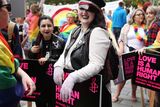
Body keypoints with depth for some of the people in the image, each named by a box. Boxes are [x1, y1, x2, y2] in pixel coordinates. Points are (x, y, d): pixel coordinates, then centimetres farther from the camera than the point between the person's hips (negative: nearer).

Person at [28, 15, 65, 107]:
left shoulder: (60, 42, -10)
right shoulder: (36, 42, 6)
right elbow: (30, 61, 14)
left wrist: (48, 59, -21)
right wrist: (31, 52, -5)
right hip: (39, 81, 5)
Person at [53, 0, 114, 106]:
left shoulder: (98, 32, -16)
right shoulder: (76, 31, 9)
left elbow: (96, 65, -26)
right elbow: (65, 53, 11)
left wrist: (73, 77, -36)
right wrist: (58, 66, -10)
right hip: (73, 87, 7)